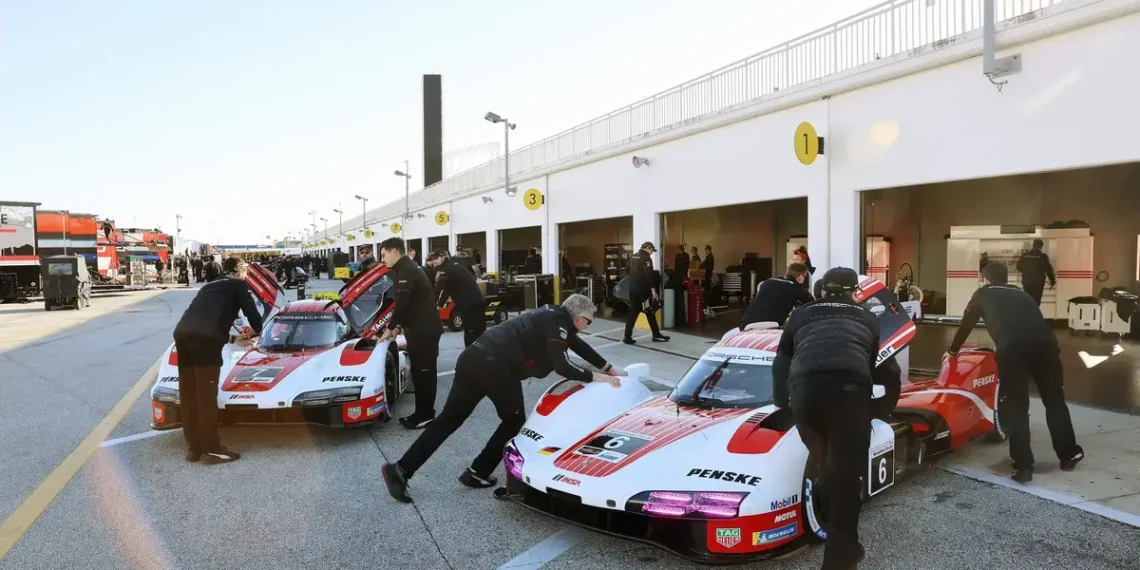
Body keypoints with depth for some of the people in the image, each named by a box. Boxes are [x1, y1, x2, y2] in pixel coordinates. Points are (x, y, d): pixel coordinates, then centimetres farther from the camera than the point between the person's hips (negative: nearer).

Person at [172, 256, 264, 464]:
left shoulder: (210, 285, 35)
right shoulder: (239, 284, 16)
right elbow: (252, 313, 8)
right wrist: (257, 330, 31)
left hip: (182, 332, 7)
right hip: (205, 336, -7)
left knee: (189, 394, 11)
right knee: (206, 394, -3)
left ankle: (193, 448, 18)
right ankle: (211, 449, 1)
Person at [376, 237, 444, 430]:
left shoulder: (406, 270, -15)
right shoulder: (407, 268, 17)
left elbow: (402, 303, -22)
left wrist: (390, 328, -12)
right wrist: (399, 326, 16)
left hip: (424, 329, -10)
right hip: (421, 328, 10)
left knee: (423, 373, -5)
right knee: (420, 372, 13)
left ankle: (425, 415, 1)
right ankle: (422, 413, 20)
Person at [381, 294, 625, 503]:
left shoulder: (553, 316, 23)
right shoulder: (556, 324, -4)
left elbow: (577, 344, 33)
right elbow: (562, 367, -11)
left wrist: (609, 368, 36)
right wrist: (595, 377, 2)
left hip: (475, 357, 8)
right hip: (495, 366, -8)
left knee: (449, 420, 9)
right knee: (514, 421, 13)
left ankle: (400, 469, 5)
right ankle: (477, 473, 17)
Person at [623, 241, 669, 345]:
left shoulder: (633, 257, 16)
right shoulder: (646, 257, -11)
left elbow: (629, 272, 24)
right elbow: (648, 275, -20)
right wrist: (653, 289, -21)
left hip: (633, 289, 8)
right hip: (643, 290, -8)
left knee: (633, 312, 7)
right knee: (650, 312, 1)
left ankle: (627, 337, 5)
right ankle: (656, 335, 7)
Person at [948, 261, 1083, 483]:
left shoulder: (983, 294, 26)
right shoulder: (1021, 294, 36)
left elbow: (966, 323, 34)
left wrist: (953, 350, 49)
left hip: (1012, 348, -4)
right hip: (1045, 342, 4)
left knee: (1015, 407, 6)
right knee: (1055, 400, 20)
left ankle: (1023, 466, 2)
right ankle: (1068, 455, 33)